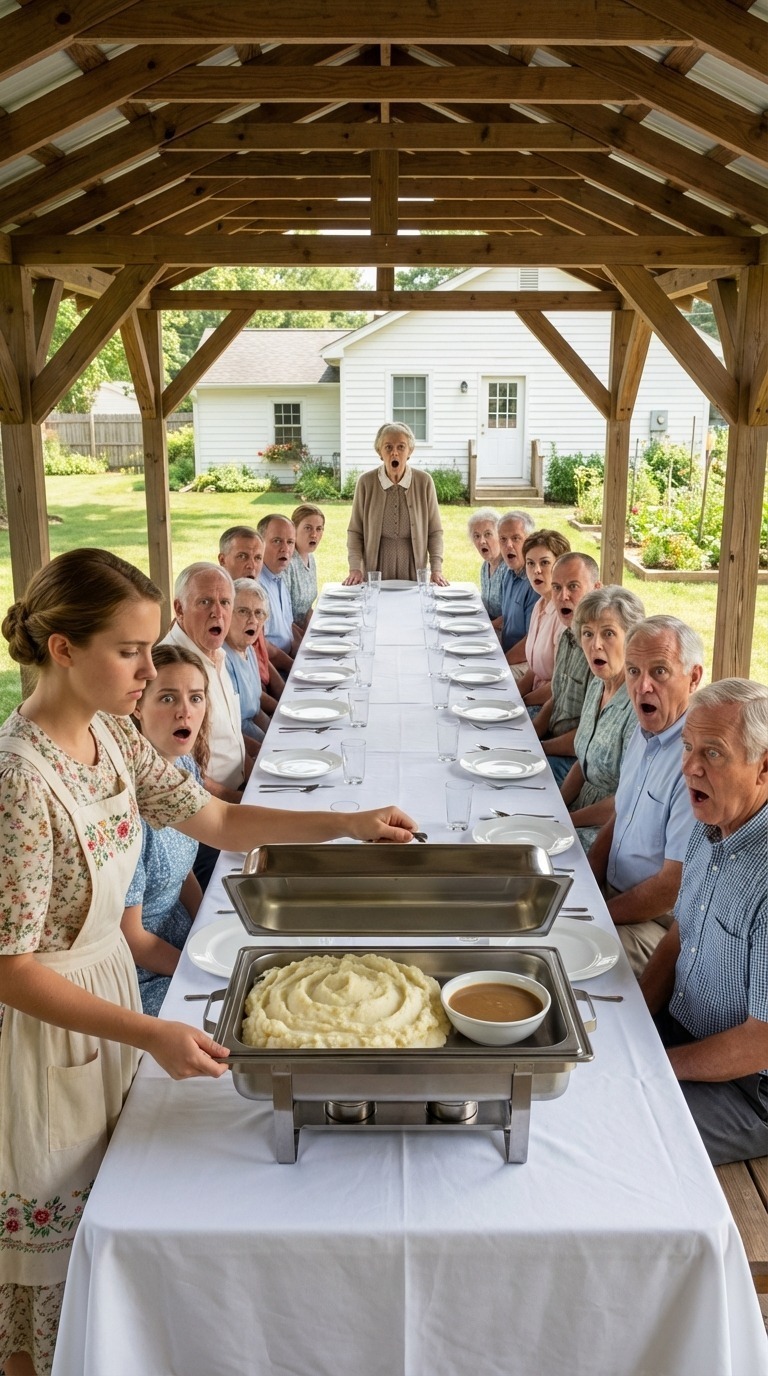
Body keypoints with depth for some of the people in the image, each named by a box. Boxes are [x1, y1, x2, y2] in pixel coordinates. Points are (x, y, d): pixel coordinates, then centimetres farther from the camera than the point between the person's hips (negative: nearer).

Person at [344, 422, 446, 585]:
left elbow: (434, 531, 1)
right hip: (376, 566, 0)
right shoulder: (365, 482, -5)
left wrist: (436, 569, -8)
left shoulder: (424, 481, -4)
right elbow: (355, 531, 0)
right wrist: (355, 568, -10)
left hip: (413, 567, 1)